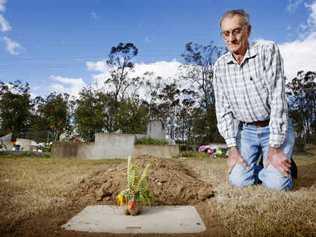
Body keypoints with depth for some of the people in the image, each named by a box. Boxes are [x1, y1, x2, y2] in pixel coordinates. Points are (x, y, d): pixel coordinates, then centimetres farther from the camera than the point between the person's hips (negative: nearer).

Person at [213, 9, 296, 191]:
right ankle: (263, 169, 19)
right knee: (239, 180, -13)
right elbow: (222, 108, -2)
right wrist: (232, 147, -11)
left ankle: (285, 165, 16)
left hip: (277, 128, -2)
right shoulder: (220, 66, -1)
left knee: (276, 183, -18)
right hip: (246, 130, 3)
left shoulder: (268, 50, -12)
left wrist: (274, 147, -22)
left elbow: (277, 97, -19)